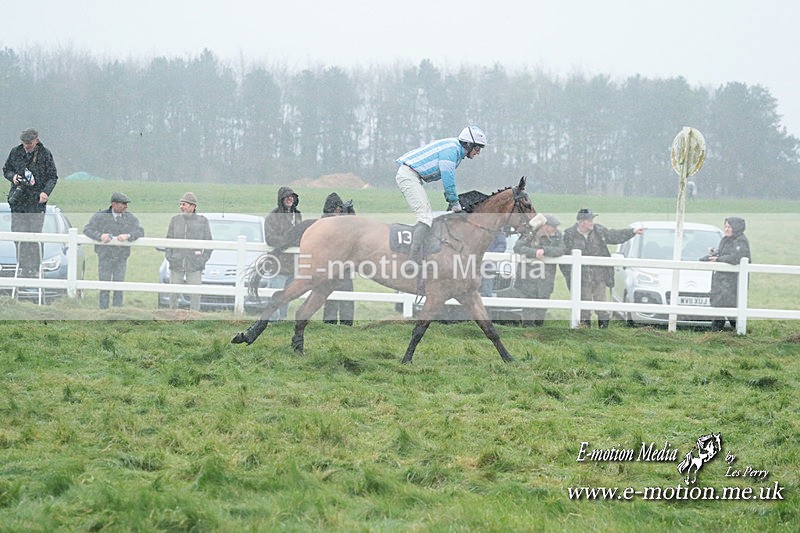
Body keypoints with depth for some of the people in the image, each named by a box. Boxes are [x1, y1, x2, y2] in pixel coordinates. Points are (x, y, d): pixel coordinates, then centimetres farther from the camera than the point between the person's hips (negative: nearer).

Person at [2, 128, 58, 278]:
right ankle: (21, 267, 6)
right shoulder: (15, 152, 8)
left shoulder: (45, 154, 0)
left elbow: (53, 177, 3)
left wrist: (46, 192, -14)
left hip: (37, 201, -3)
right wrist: (12, 176, -5)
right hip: (18, 201, 3)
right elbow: (6, 170, 19)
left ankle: (35, 269, -3)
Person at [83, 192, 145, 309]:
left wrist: (128, 236, -22)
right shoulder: (100, 216, 0)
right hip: (105, 258, -2)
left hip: (121, 259, 2)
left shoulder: (130, 218, 4)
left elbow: (140, 231, -3)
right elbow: (87, 229, -1)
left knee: (119, 288, 3)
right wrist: (100, 235, -19)